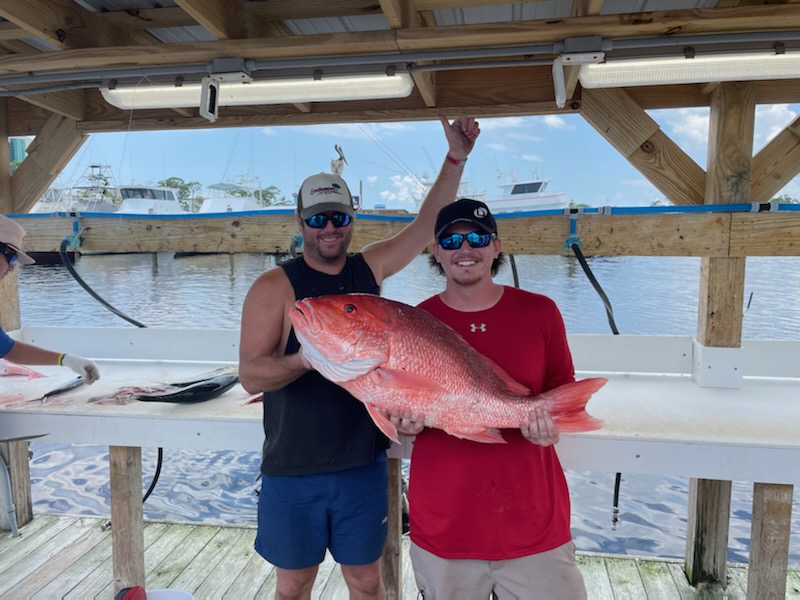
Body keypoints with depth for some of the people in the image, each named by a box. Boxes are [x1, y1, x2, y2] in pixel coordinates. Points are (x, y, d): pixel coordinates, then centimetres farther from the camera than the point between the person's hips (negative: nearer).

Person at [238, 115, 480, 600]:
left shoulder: (371, 268, 2)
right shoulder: (275, 286, -11)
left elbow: (428, 223, 3)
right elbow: (251, 376, -15)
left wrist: (456, 158, -6)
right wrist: (301, 360, -34)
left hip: (364, 464, 3)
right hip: (294, 469, -2)